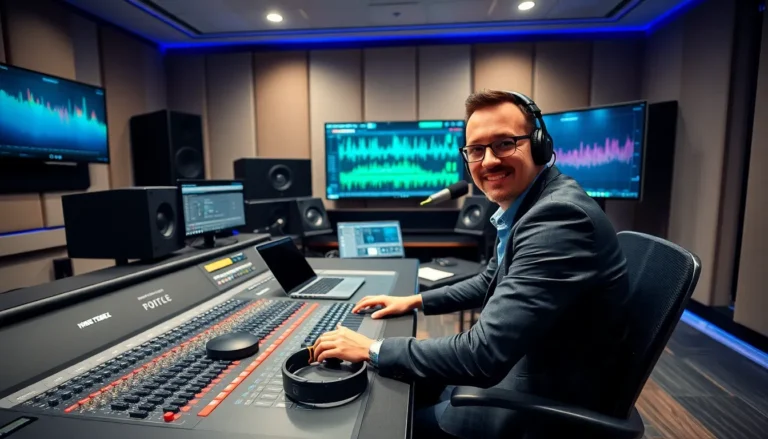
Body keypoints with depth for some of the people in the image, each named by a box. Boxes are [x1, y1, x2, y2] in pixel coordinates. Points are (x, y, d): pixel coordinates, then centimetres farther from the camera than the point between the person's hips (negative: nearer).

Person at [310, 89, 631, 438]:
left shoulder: (559, 216, -30)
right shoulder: (523, 205, 1)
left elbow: (485, 353, -33)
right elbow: (491, 282, 15)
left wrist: (373, 350, -23)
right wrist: (416, 301, 8)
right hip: (521, 365, 8)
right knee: (408, 387, 18)